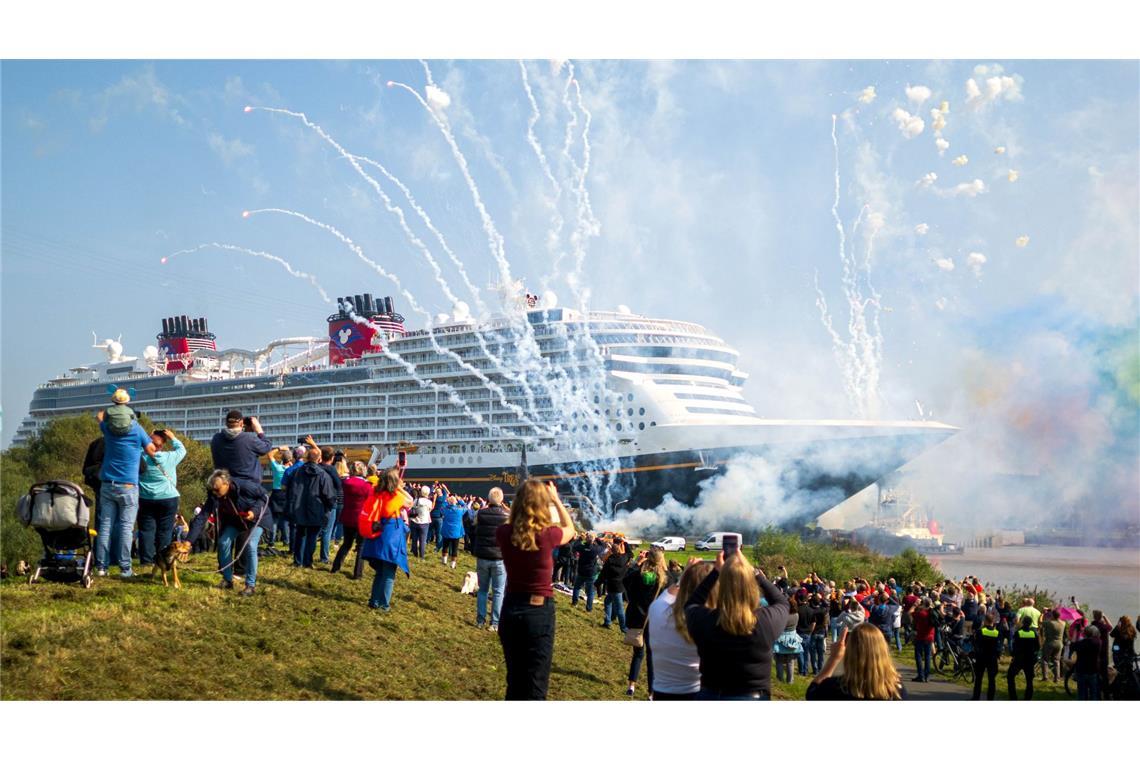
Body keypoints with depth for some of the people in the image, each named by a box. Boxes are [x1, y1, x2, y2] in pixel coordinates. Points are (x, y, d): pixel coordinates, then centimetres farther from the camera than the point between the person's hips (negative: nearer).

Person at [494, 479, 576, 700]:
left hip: (511, 609, 4)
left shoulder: (504, 533, -7)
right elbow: (570, 530, 9)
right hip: (539, 612, -4)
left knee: (514, 683, 20)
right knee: (534, 688, 1)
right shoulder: (548, 535, -15)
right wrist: (556, 500, 18)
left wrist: (523, 498, 17)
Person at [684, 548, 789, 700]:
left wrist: (716, 572, 8)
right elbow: (782, 602, 5)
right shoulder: (766, 621, -19)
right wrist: (753, 572, 4)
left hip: (709, 696, 1)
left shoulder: (704, 621, -17)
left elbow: (691, 604, 8)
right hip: (753, 697, -1)